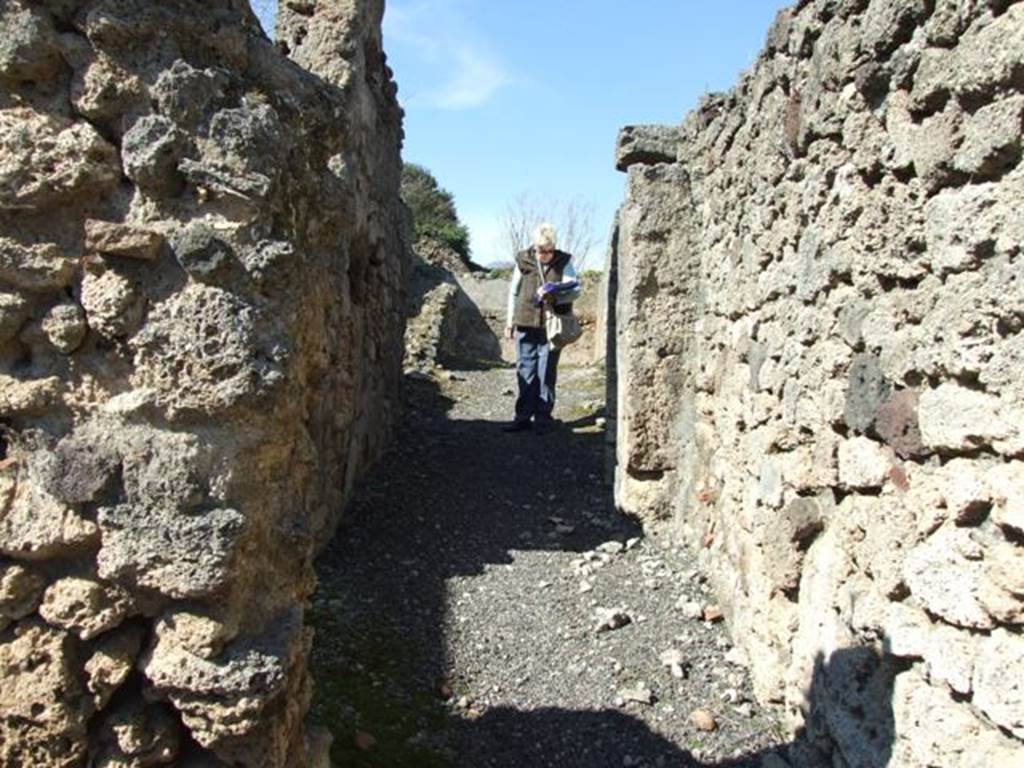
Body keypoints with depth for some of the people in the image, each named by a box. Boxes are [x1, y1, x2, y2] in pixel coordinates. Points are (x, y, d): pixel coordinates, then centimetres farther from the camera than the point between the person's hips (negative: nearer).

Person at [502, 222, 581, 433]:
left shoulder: (564, 262, -2)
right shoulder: (523, 260, 1)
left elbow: (575, 290, -6)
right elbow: (513, 292, 11)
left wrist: (554, 295, -24)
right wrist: (510, 321, 12)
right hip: (526, 325, 2)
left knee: (546, 374, 1)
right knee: (525, 372, 4)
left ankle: (543, 418, 10)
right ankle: (523, 417, 10)